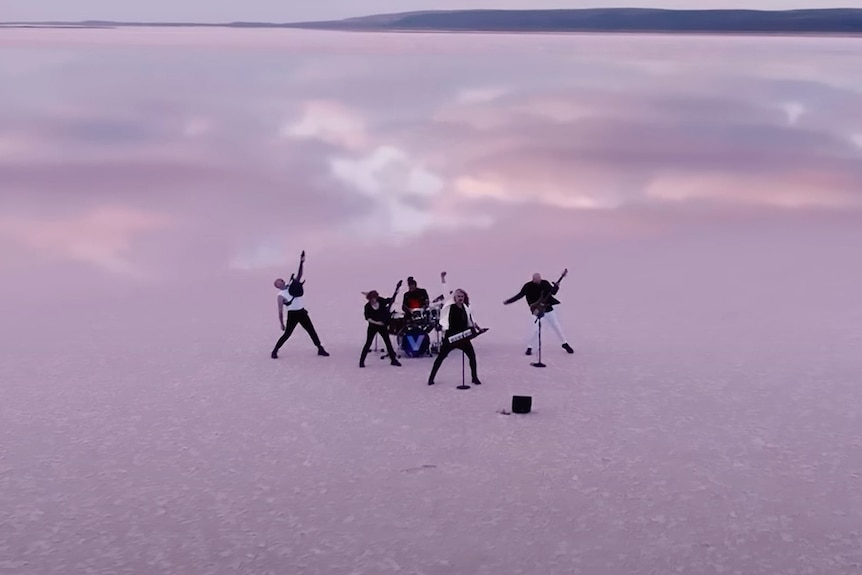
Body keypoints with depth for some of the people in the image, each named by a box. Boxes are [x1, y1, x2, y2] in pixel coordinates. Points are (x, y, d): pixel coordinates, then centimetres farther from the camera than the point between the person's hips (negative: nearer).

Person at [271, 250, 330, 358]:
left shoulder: (290, 285, 6)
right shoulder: (280, 296, -10)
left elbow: (298, 276, 3)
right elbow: (280, 311, -9)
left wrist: (301, 263, -5)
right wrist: (281, 323, -9)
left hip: (302, 312, 6)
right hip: (292, 315, -6)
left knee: (312, 331, 9)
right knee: (287, 334, -3)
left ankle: (320, 349, 17)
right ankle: (274, 351, 10)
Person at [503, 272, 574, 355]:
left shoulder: (545, 283, -6)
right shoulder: (528, 286, -12)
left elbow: (553, 292, 6)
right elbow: (520, 295, -7)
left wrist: (556, 285, -13)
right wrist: (508, 301, -11)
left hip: (548, 309, 3)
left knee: (556, 326, 9)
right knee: (536, 328, -14)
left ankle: (565, 343, 27)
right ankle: (530, 347, 4)